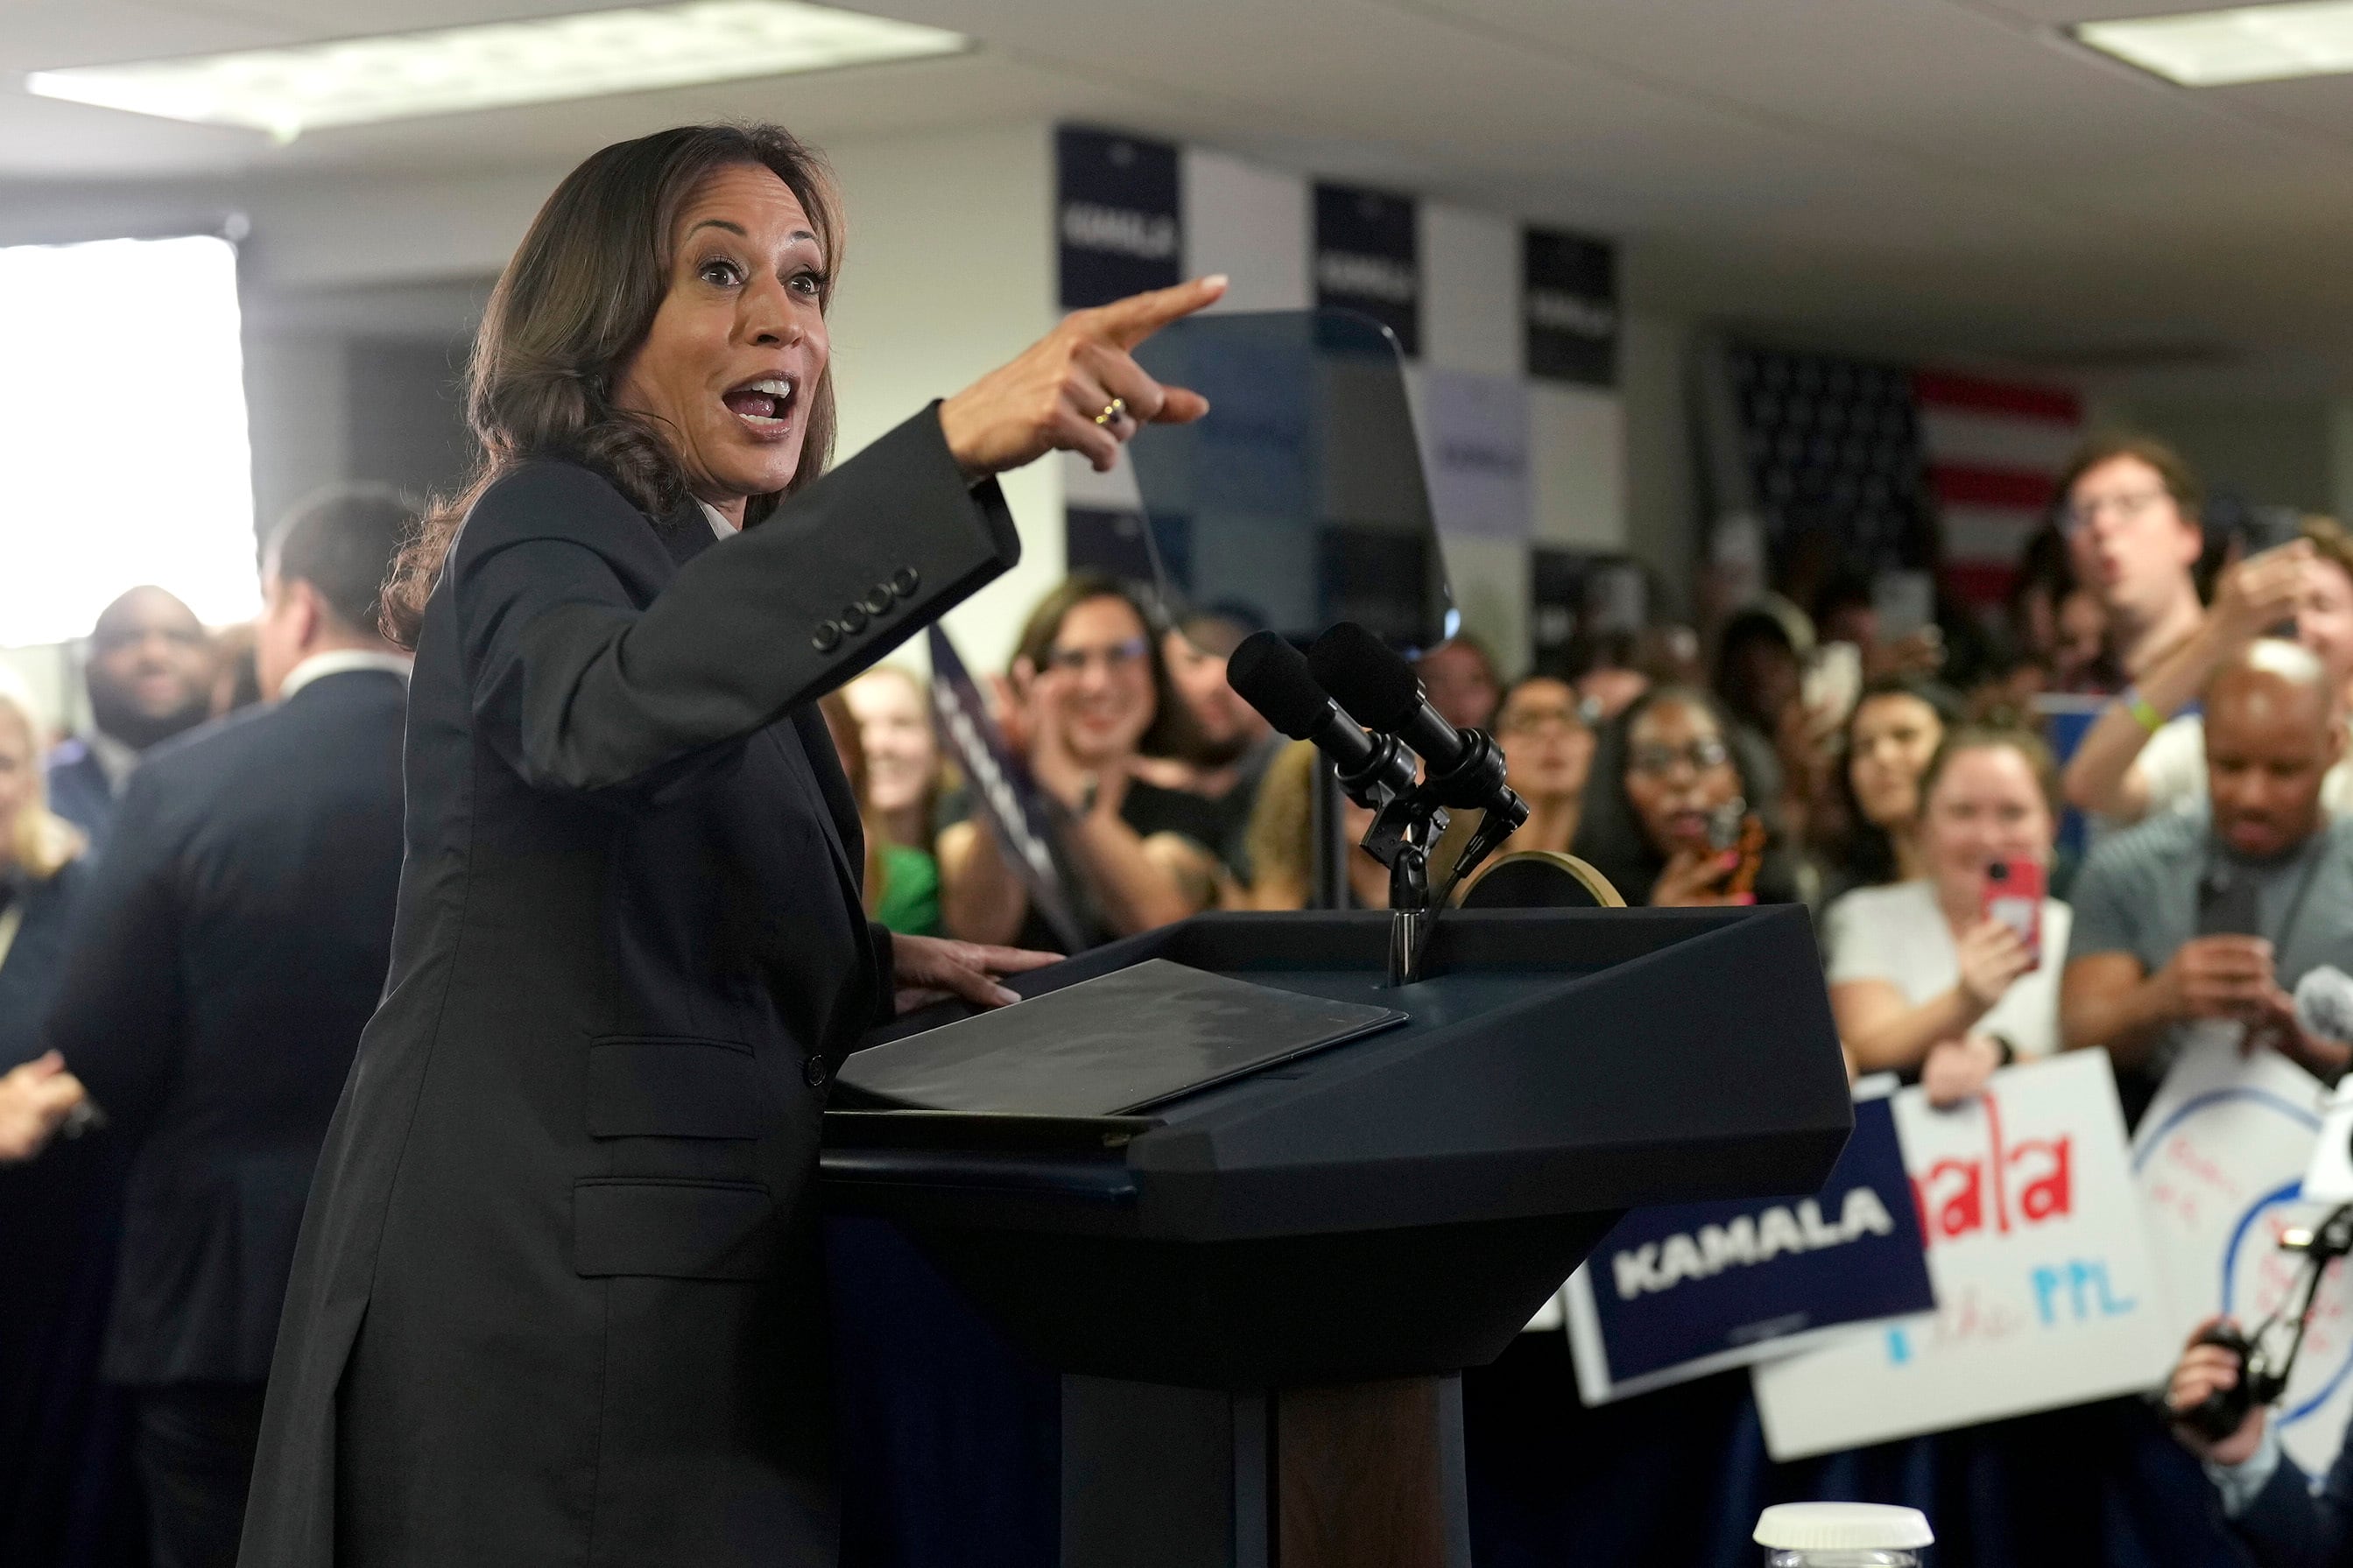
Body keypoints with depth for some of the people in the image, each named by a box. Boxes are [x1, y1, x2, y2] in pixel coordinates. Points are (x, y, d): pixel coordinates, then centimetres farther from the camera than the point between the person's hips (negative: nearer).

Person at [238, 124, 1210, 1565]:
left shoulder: (698, 568, 19)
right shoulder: (548, 531, -9)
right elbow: (611, 711, -36)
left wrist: (873, 971, 10)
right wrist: (956, 446, -43)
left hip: (669, 1302, 9)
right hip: (548, 1311, -9)